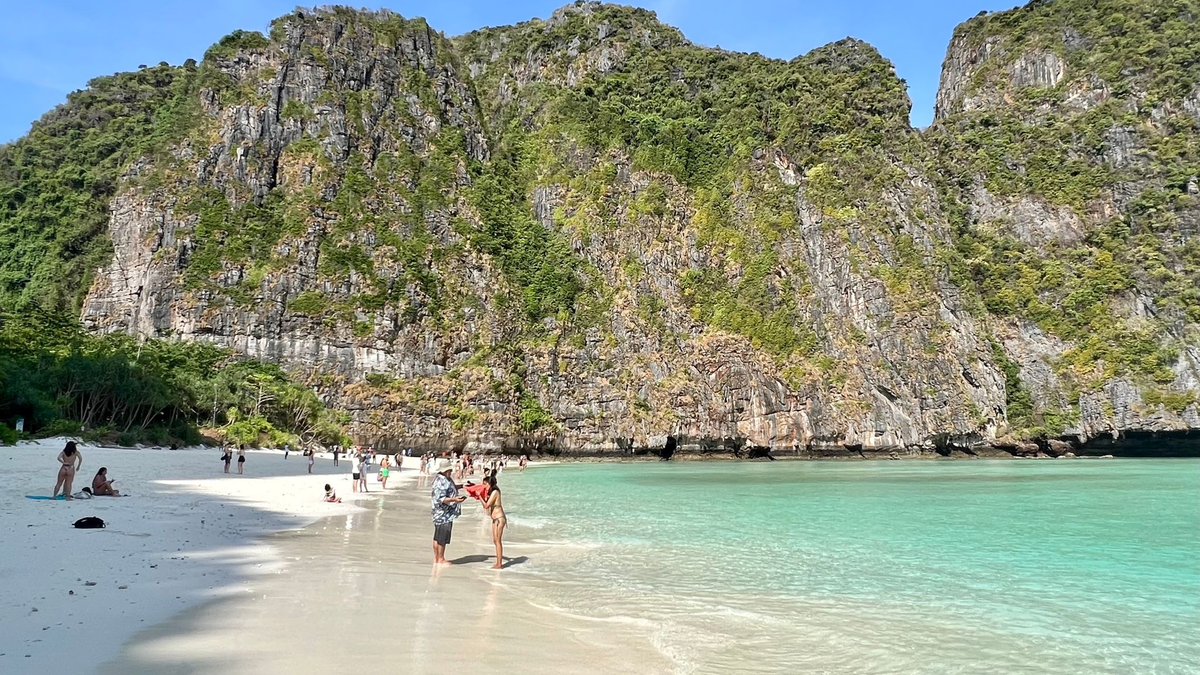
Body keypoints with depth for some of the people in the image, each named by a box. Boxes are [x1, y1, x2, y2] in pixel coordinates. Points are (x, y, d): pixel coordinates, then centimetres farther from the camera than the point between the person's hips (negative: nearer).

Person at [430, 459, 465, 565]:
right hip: (444, 514, -11)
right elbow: (441, 499, -27)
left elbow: (450, 488, 29)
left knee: (437, 537, 16)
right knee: (442, 537, 0)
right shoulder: (441, 482, -22)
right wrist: (454, 499, -37)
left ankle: (436, 558, 25)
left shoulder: (445, 479, 11)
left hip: (442, 514, 11)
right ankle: (441, 559, 9)